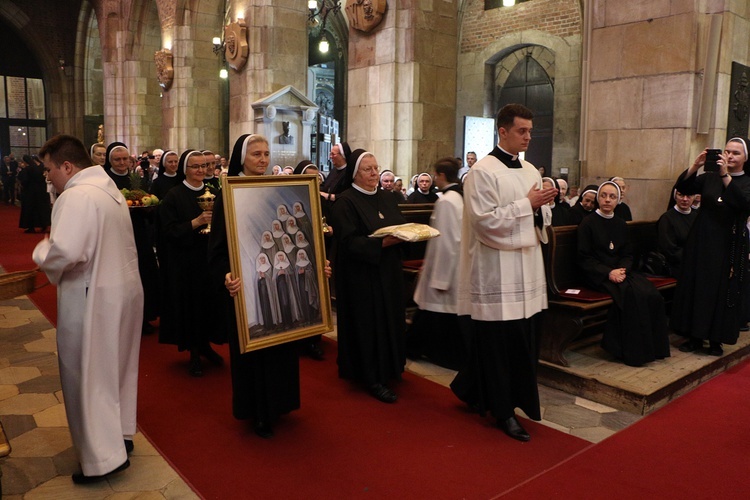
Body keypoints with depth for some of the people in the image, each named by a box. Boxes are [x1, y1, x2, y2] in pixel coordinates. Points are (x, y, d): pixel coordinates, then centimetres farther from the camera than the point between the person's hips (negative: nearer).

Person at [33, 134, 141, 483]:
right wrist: (53, 247, 13)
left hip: (93, 298, -10)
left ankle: (103, 457, 12)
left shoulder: (76, 196, -20)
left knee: (89, 375, 3)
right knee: (114, 368, 20)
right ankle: (120, 433, 34)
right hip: (122, 288, 10)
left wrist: (42, 251, -9)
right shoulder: (110, 190, 12)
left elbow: (65, 253, -30)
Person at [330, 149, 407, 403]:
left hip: (388, 271, 7)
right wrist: (382, 242, -28)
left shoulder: (386, 198, 11)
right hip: (361, 275, -7)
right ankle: (372, 377, 10)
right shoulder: (345, 202, -12)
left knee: (389, 320, 14)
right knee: (367, 323, -1)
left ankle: (388, 367, 30)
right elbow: (349, 241, -20)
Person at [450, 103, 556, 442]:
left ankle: (471, 389, 29)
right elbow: (486, 221, -17)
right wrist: (527, 204, -15)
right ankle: (503, 410, 16)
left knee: (522, 338, 10)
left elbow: (541, 219, 16)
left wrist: (542, 207, -6)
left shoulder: (530, 171, 13)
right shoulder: (483, 172, -9)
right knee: (498, 341, 1)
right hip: (497, 271, -7)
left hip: (527, 268, 8)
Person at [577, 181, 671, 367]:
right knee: (631, 293, -31)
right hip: (598, 275, -5)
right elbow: (584, 259, -7)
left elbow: (628, 254, 14)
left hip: (621, 271, 5)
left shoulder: (621, 224, 16)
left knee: (651, 294, -22)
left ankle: (651, 345, -10)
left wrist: (622, 269, -8)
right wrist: (608, 273, -18)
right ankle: (632, 350, -20)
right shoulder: (588, 224, -1)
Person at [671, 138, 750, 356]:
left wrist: (725, 175, -26)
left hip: (729, 247, -2)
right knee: (696, 287, 4)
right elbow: (682, 187, -4)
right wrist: (695, 165, -18)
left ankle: (716, 339, 14)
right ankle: (695, 336, 14)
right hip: (701, 242, 2)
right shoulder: (709, 178, 7)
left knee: (722, 291, 2)